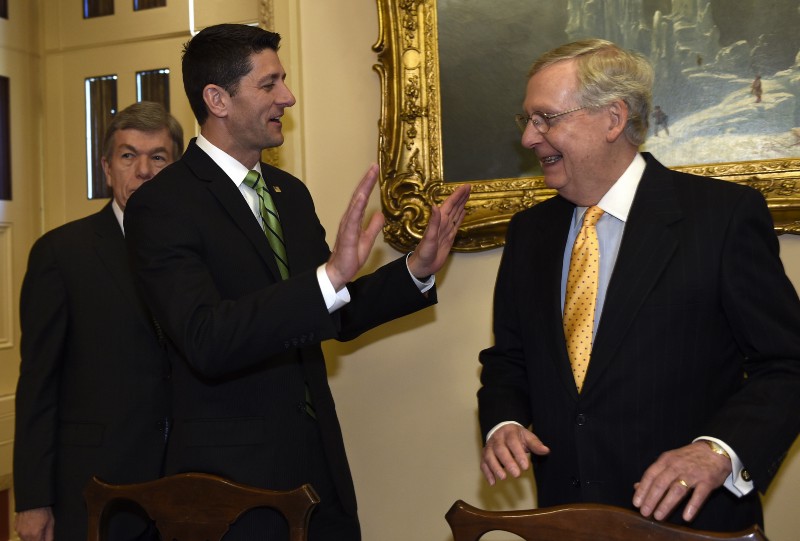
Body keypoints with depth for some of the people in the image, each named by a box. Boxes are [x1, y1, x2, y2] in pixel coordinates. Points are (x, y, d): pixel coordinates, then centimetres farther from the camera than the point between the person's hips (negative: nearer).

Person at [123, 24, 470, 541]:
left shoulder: (291, 192, 7)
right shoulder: (161, 204, -14)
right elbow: (206, 342, -27)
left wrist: (417, 269, 0)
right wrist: (330, 276, -37)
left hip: (321, 457, 6)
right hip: (234, 475, -6)